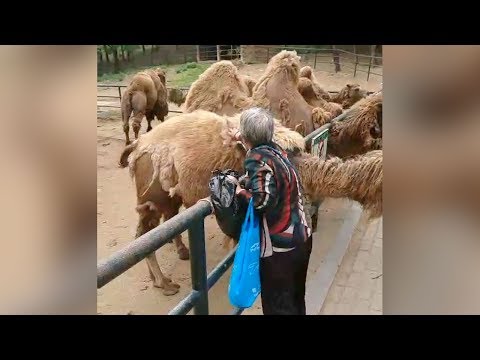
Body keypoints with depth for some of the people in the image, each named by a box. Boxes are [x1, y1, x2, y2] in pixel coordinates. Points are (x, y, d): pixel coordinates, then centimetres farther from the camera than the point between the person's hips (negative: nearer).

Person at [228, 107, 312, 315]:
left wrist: (240, 192, -10)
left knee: (278, 305, 11)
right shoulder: (275, 149, 4)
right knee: (296, 299, 26)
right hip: (302, 238, 8)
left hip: (279, 247, -8)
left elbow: (263, 200, -30)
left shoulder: (256, 157, -18)